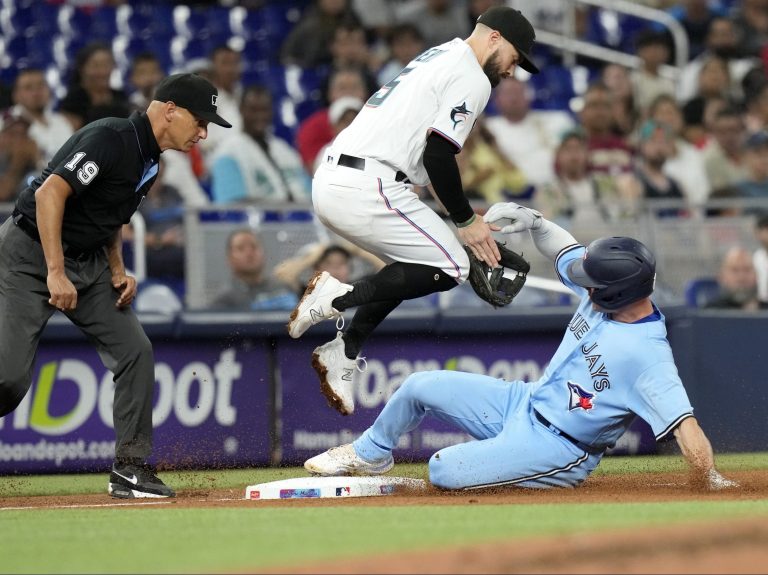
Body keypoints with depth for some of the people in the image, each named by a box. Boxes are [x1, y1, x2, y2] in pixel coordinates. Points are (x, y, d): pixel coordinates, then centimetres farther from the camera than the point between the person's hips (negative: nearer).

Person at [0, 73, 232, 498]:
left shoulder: (149, 161, 8)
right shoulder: (111, 138, -20)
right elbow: (50, 193, -28)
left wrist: (118, 270, 5)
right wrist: (55, 273, -29)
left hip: (87, 264, 9)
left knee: (135, 351, -4)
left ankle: (129, 468, 2)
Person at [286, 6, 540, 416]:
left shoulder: (436, 57, 26)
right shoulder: (472, 78, -3)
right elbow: (438, 154, -13)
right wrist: (465, 221, -3)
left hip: (329, 182, 10)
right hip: (367, 189, -10)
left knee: (411, 266, 23)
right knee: (450, 268, -3)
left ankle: (343, 353, 15)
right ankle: (342, 296, -11)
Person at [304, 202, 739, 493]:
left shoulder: (649, 355, -30)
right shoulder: (605, 290, -7)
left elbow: (685, 424, -36)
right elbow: (564, 249, 10)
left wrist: (715, 485, -42)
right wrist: (532, 221, -7)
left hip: (555, 449, -8)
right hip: (525, 402, 8)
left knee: (445, 471, -23)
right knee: (422, 386, 4)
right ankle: (371, 454, 30)